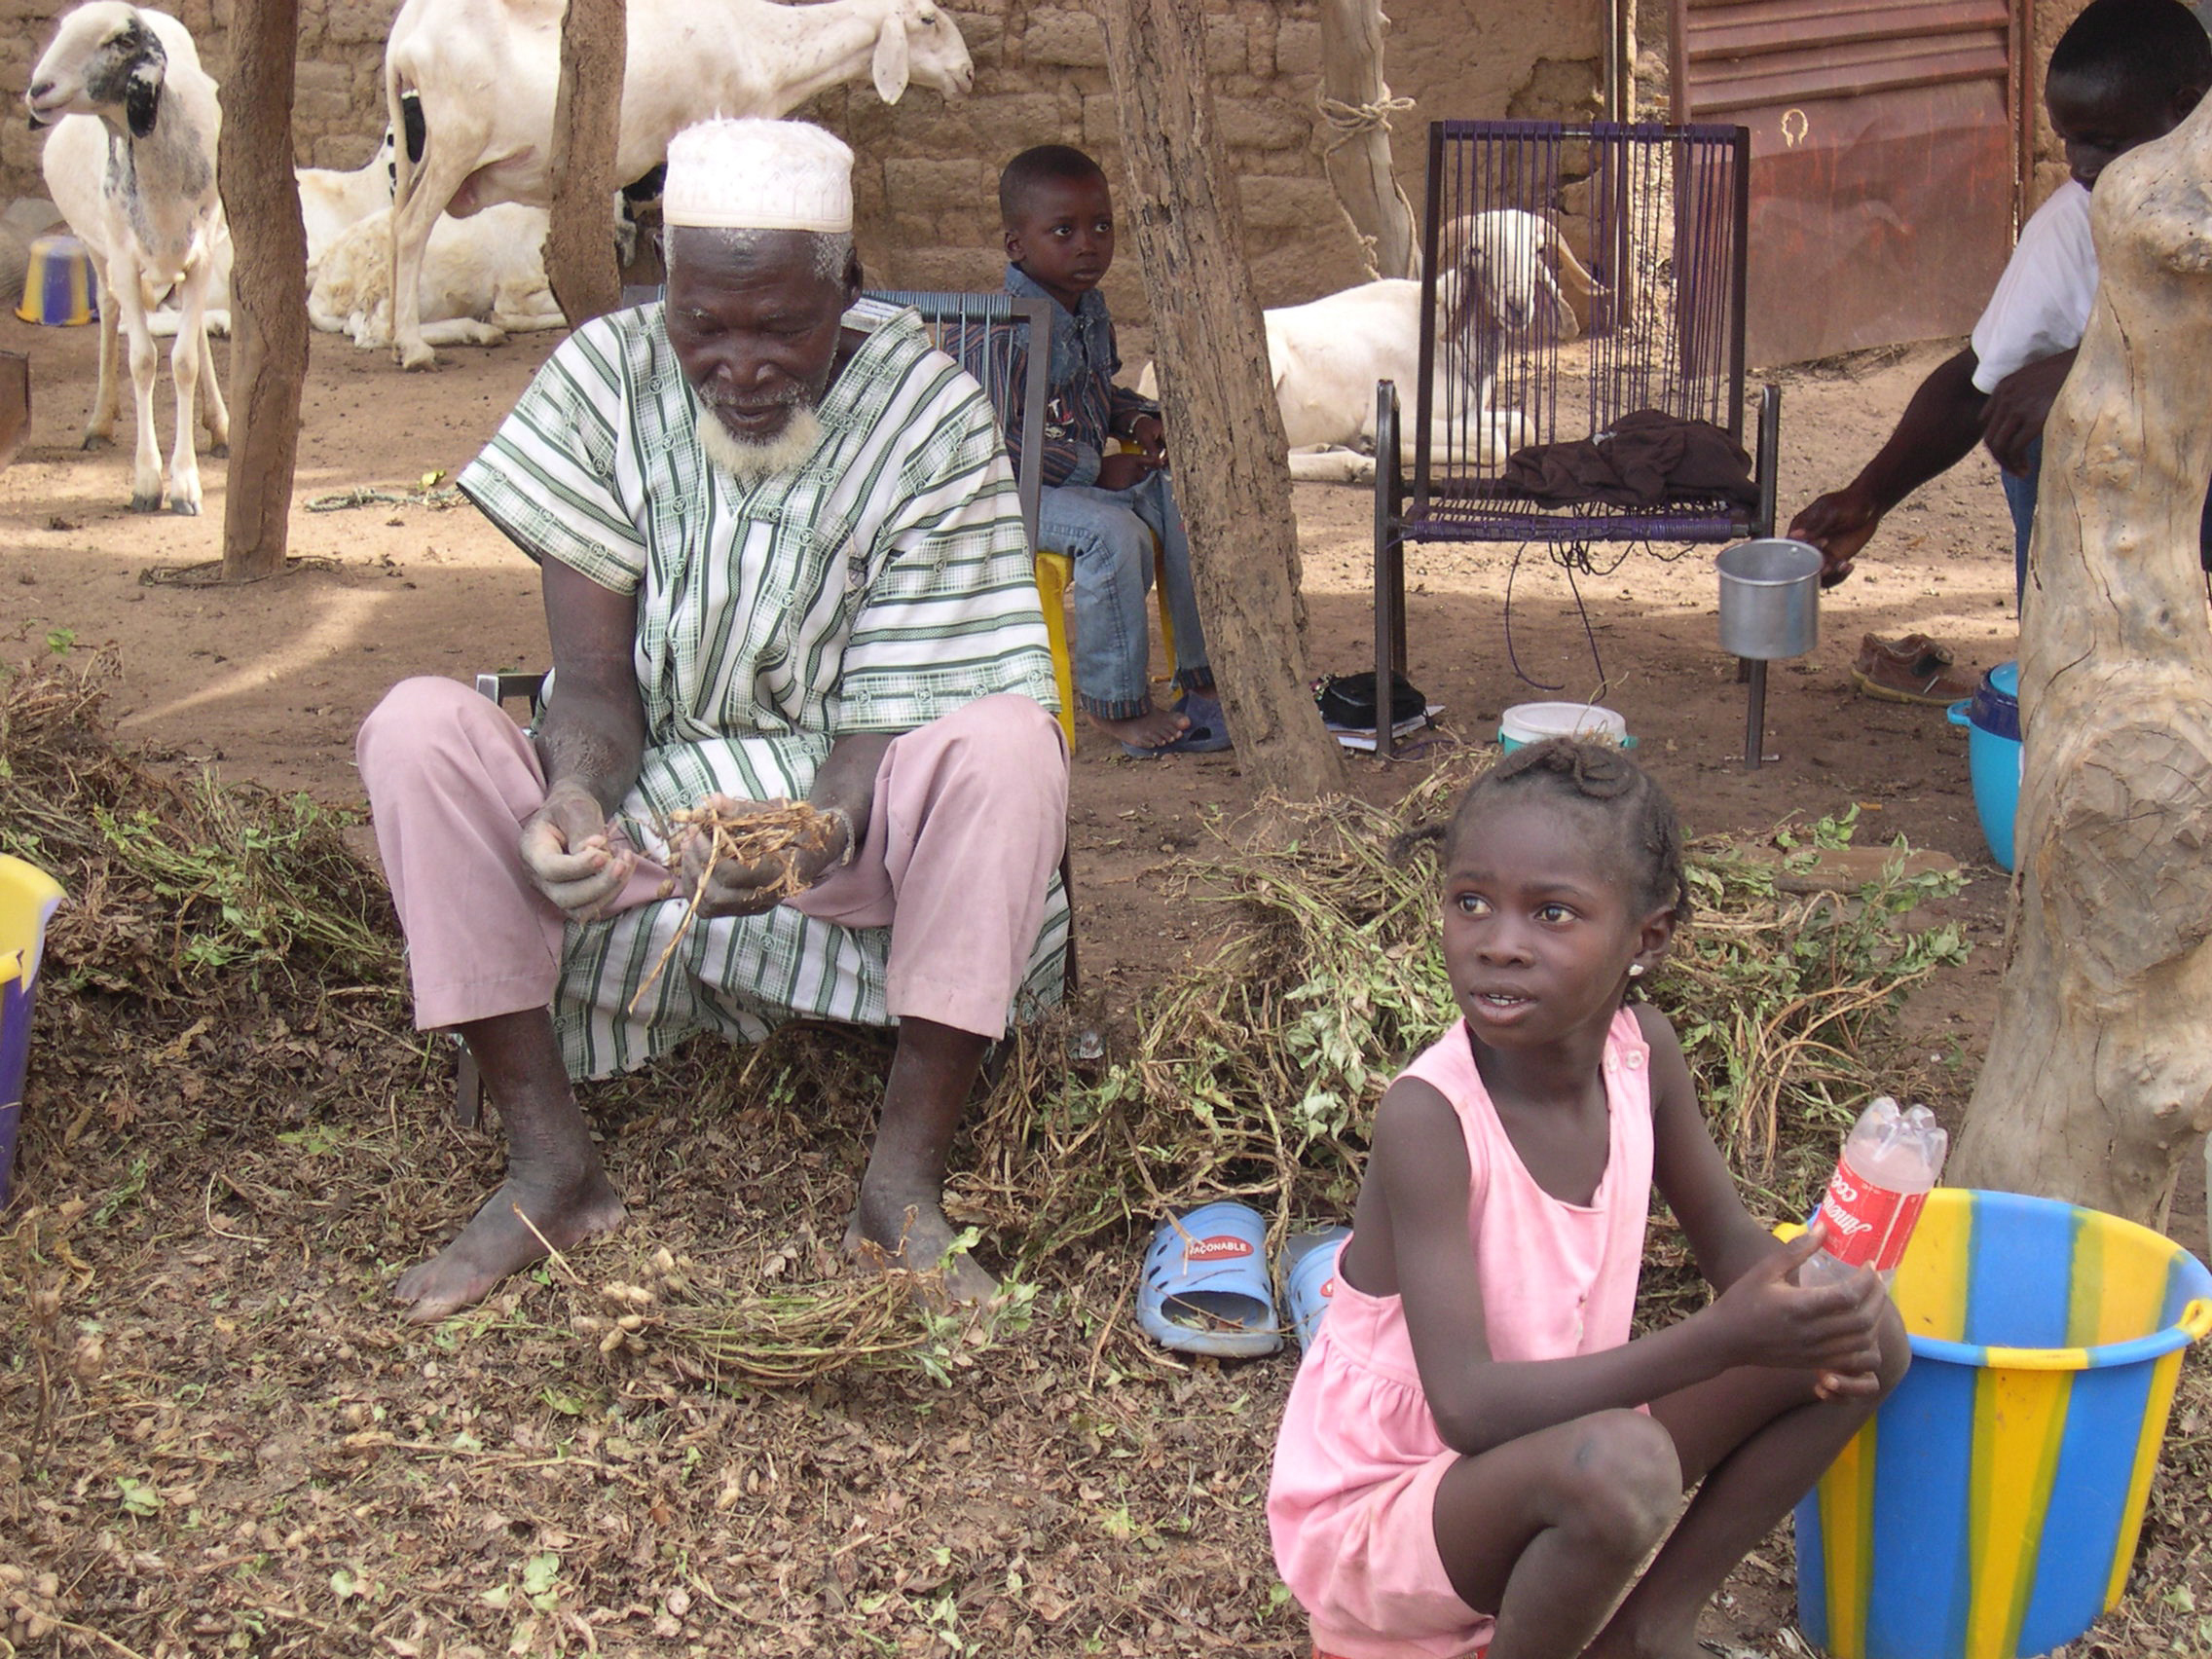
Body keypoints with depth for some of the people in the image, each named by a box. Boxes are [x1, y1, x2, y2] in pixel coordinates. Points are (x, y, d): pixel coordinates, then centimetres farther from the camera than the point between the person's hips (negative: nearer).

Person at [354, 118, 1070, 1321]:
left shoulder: (929, 418, -12)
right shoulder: (606, 378, -9)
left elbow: (892, 713, -16)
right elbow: (596, 678, -11)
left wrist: (819, 833, -38)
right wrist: (575, 799, -34)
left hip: (841, 820, -1)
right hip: (638, 812, 2)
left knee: (1008, 744, -32)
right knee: (417, 731, -24)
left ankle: (903, 1184, -25)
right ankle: (551, 1166, -20)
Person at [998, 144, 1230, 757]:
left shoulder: (1091, 309, 10)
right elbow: (1003, 438, -24)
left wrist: (1138, 419, 5)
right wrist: (1096, 471, -21)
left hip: (1094, 471, 9)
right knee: (1114, 533, -31)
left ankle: (1203, 674, 1)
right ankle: (1115, 702, -19)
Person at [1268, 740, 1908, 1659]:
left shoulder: (1641, 1049, -8)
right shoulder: (1427, 1115, -27)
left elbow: (1726, 1238, 6)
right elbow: (1470, 1407, -32)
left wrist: (1819, 1315, -18)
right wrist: (1721, 1341, -39)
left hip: (1548, 1449, 7)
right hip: (1376, 1508, -7)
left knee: (1867, 1338, -3)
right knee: (1622, 1468, -38)